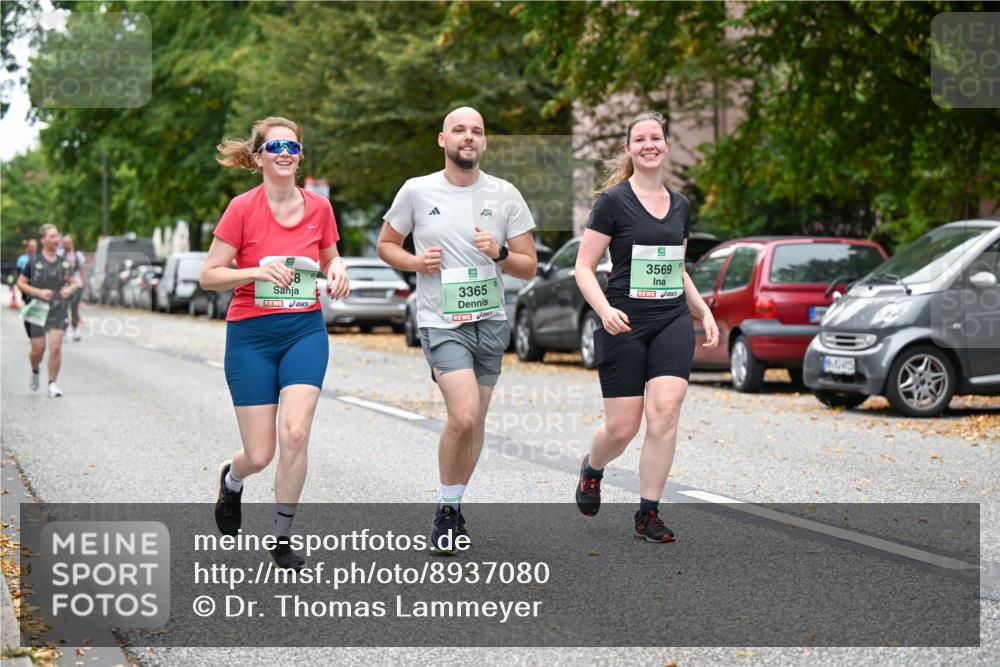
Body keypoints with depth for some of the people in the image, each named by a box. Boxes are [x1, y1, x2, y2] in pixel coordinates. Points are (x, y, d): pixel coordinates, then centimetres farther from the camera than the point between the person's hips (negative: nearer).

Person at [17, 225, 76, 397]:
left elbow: (73, 283, 18)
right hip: (38, 310, -2)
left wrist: (70, 289, -5)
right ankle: (35, 372, 34)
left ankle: (52, 384, -2)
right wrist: (39, 292, -13)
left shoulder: (64, 262, 7)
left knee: (56, 347, -11)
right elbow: (21, 283, 0)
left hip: (58, 311, 2)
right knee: (38, 349, 1)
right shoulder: (34, 262, -3)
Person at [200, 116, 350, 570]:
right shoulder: (243, 208, -8)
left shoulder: (319, 208, 2)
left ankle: (281, 537, 1)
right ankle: (231, 479, 37)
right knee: (260, 454, -2)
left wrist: (337, 272, -5)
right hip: (251, 333, -2)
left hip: (305, 331, 2)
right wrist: (257, 272, -22)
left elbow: (330, 261, 19)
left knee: (295, 433, -17)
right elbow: (209, 276, -6)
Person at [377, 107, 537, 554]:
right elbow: (386, 244, 11)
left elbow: (529, 267, 6)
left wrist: (499, 253, -15)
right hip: (441, 322, -3)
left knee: (474, 422, 10)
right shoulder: (417, 191, -1)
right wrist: (415, 262, -9)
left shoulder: (505, 195, 3)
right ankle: (446, 512, -1)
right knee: (463, 417, -20)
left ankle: (455, 506, 29)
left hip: (491, 322, 4)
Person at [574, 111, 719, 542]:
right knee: (622, 428, -2)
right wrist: (605, 310, -23)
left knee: (664, 413, -14)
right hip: (625, 326, -4)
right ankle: (591, 470, 34)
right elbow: (584, 268, -7)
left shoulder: (680, 205, 12)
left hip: (672, 322, 4)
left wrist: (705, 312, 16)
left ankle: (648, 514, -4)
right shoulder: (613, 201, -5)